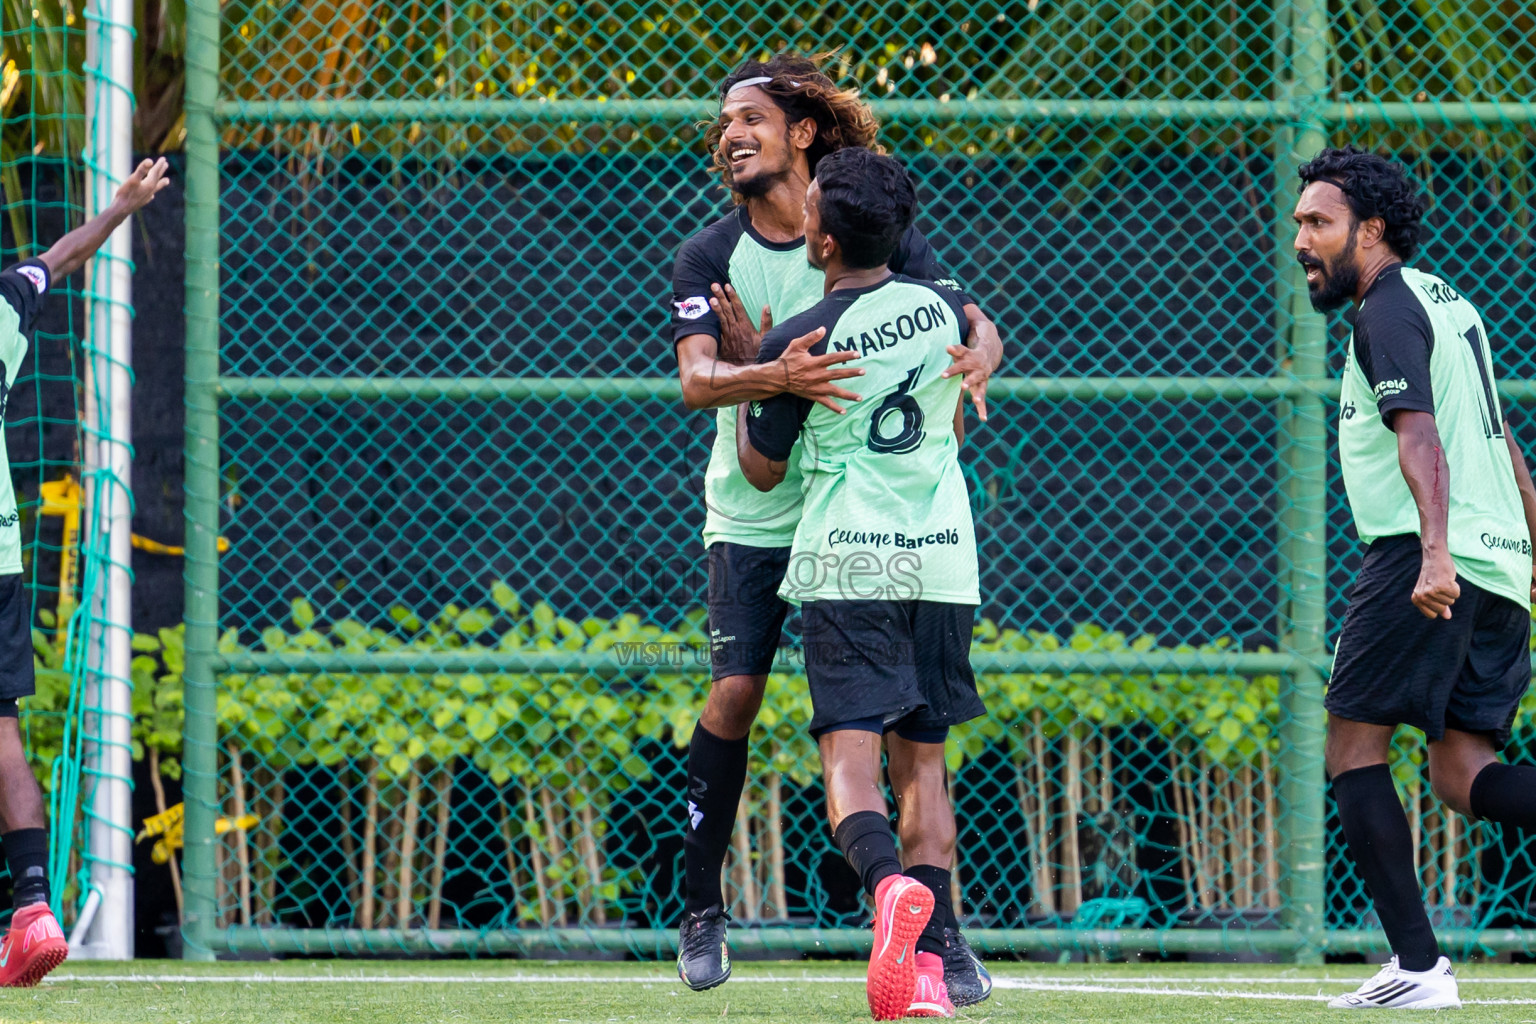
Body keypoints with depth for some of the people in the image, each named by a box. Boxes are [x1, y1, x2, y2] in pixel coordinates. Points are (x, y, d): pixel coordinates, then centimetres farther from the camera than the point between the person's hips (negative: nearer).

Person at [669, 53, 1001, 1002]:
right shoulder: (709, 257, -2)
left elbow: (978, 325, -4)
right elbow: (697, 379, -16)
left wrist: (973, 362, -29)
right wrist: (774, 375, -37)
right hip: (752, 519, 0)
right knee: (735, 693, -11)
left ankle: (940, 928, 0)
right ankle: (701, 907, 5)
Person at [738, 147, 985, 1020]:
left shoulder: (800, 342, -8)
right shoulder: (941, 309, 5)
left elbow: (763, 470, 4)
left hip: (847, 564, -4)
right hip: (942, 558, 4)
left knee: (850, 757, -10)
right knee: (922, 760, 10)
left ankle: (890, 885, -39)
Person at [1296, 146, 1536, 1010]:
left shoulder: (1388, 312, -6)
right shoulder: (1448, 303, 23)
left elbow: (1420, 436, -22)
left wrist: (1436, 551, -34)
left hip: (1429, 562, -9)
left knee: (1354, 746, -3)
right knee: (1464, 772, 4)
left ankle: (1419, 964, -9)